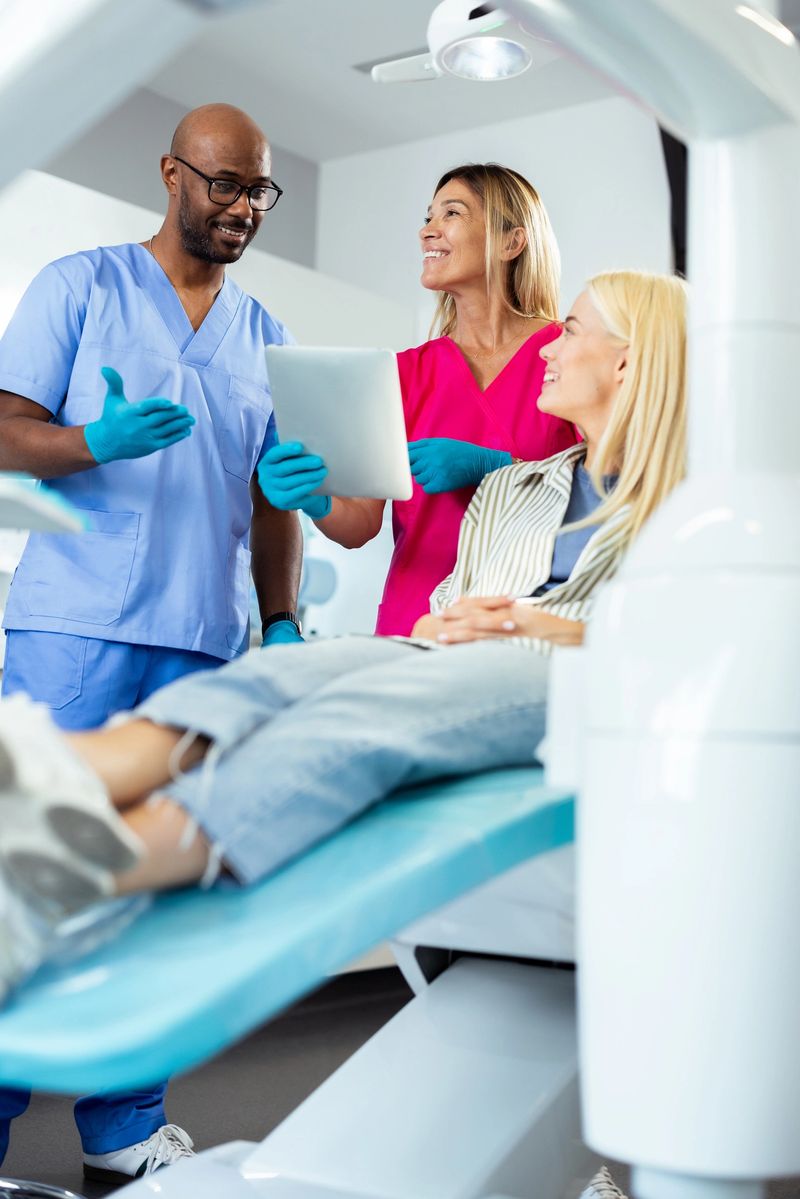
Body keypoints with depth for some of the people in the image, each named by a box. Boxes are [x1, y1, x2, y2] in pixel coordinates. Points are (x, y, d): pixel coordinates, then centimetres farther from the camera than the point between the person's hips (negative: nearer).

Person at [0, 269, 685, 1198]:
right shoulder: (506, 490, 34)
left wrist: (561, 628, -7)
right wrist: (443, 622, 3)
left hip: (572, 689, -5)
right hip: (443, 662, 5)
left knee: (360, 711, -36)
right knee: (276, 674, -29)